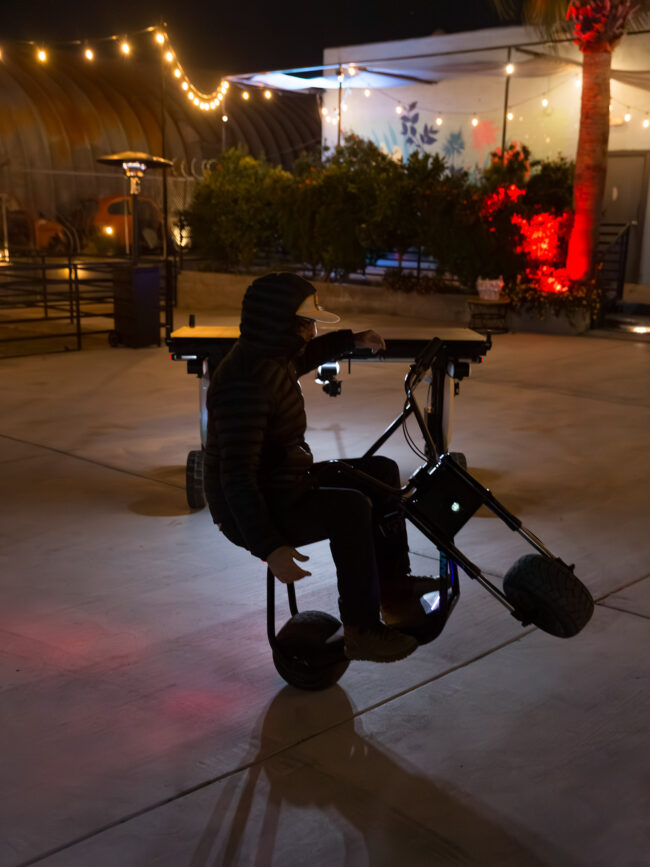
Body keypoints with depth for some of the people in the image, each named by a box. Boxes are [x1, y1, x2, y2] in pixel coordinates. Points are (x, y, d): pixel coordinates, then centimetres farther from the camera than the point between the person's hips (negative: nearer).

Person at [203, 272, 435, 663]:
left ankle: (393, 586, 15)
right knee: (352, 509, -30)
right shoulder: (247, 381, -26)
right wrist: (270, 547, -38)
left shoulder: (272, 357, 5)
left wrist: (353, 340, 34)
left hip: (285, 486, 11)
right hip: (254, 507, -10)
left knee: (381, 471, 9)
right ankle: (362, 630, -18)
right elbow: (237, 473, -32)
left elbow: (304, 357, 35)